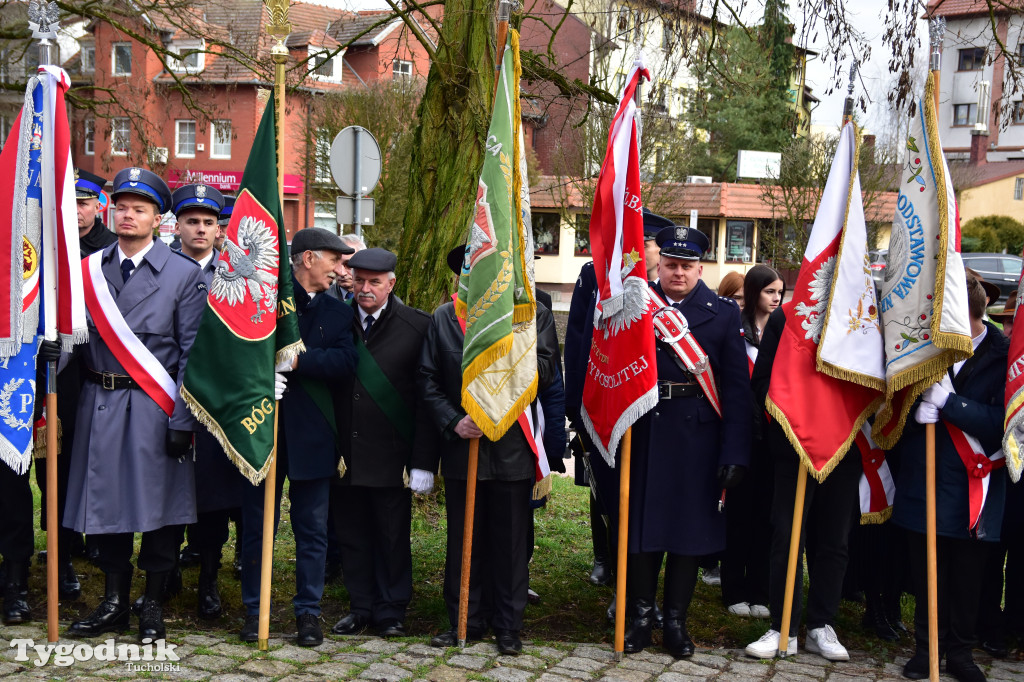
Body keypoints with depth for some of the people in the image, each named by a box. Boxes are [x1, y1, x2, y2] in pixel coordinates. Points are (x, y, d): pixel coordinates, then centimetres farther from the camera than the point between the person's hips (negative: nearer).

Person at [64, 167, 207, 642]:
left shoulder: (184, 274, -1)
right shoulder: (88, 269, 9)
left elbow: (192, 354, -4)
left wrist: (182, 421, -9)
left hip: (155, 407, -3)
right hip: (100, 404, 3)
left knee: (159, 504, 3)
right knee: (105, 500, 9)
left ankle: (153, 604, 18)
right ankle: (114, 602, 23)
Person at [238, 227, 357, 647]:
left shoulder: (338, 313, 10)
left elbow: (345, 362, -6)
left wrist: (297, 359, -17)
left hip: (312, 435, 2)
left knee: (312, 528, 6)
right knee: (257, 525, 7)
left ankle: (308, 612, 16)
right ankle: (254, 610, 19)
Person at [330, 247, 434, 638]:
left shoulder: (416, 326, -4)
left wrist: (423, 461, -9)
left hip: (390, 454, -3)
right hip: (344, 454, 3)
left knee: (392, 536, 7)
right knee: (351, 535, 11)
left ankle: (391, 611, 23)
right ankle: (361, 608, 27)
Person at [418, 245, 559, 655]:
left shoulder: (534, 315, 3)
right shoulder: (443, 318, 7)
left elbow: (545, 375, -8)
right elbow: (427, 380, 5)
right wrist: (452, 421, -8)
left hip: (513, 450, -1)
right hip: (463, 448, 2)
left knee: (511, 542, 6)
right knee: (464, 541, 10)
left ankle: (508, 626, 19)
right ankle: (465, 621, 23)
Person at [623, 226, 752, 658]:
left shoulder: (723, 313, 2)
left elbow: (737, 388, -1)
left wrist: (735, 452, -8)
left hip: (697, 437, 0)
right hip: (642, 433, 1)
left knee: (690, 528, 8)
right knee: (641, 524, 8)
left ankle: (676, 620, 22)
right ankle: (641, 616, 23)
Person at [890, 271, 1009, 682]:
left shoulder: (1003, 355, -8)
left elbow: (1002, 423, -17)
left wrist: (947, 400, -24)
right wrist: (917, 409, -11)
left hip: (974, 486, -2)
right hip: (922, 480, 2)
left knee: (966, 573, 7)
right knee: (924, 570, 10)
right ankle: (926, 645, 25)